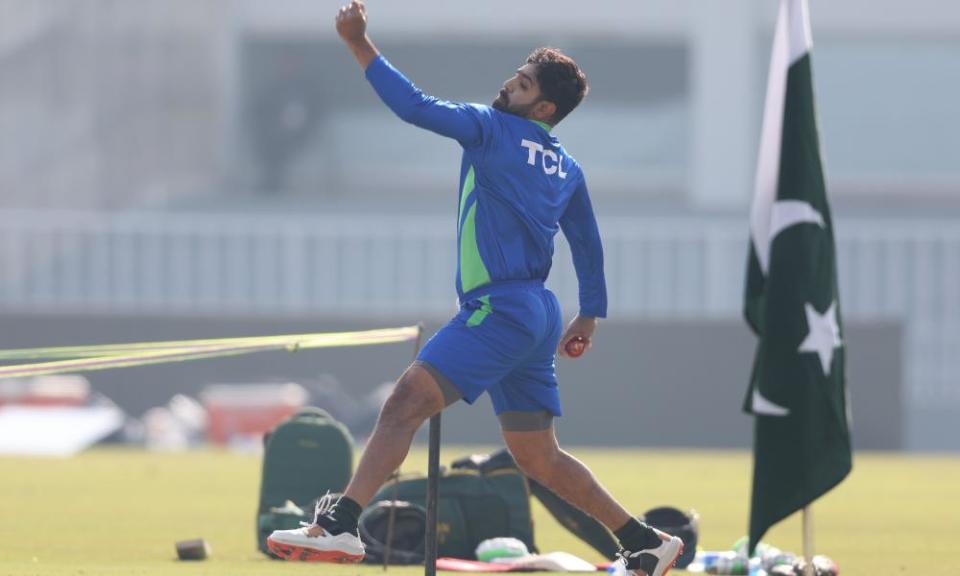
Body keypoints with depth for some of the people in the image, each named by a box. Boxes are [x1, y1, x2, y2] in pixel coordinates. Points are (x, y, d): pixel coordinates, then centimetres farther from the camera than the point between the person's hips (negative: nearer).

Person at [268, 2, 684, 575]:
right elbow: (589, 245, 24)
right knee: (537, 455, 15)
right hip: (536, 313, 9)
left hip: (503, 307, -9)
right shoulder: (567, 169, 18)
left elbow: (417, 107, -14)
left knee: (407, 400, -19)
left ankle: (341, 524, -32)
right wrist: (589, 317, 33)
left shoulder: (493, 128, -4)